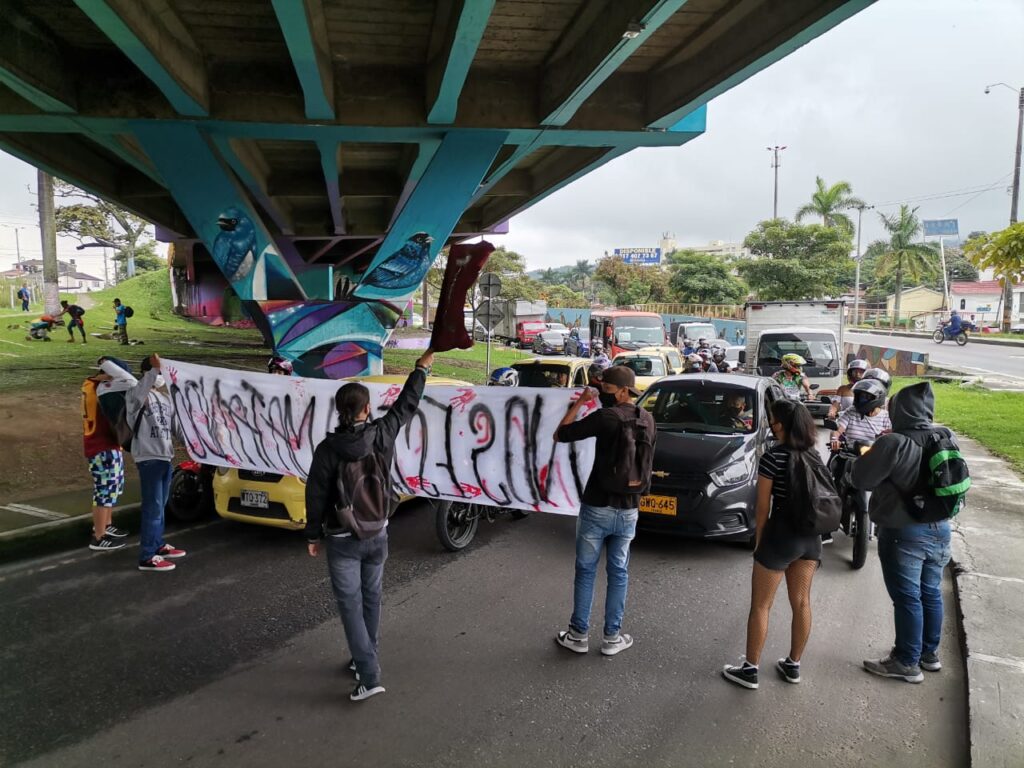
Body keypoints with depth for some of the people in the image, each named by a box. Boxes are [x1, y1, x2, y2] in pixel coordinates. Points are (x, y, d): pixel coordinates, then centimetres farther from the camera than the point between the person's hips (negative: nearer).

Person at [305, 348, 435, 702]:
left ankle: (369, 676, -2)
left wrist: (313, 535, 5)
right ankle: (366, 658, 34)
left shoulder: (328, 448, -15)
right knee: (371, 598, 19)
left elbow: (316, 496, -8)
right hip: (376, 535, 3)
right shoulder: (382, 434, -10)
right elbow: (407, 404, 4)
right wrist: (423, 366, 15)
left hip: (342, 540, -3)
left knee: (351, 605, 2)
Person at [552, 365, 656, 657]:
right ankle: (612, 637, 21)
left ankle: (578, 635, 19)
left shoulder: (605, 417, -16)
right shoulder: (647, 419, 4)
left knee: (585, 571, 9)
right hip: (629, 510, 5)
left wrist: (579, 403, -3)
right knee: (619, 573, 15)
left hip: (597, 507, -5)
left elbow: (559, 435, -11)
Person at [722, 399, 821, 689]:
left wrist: (758, 540, 2)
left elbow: (763, 507, -10)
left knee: (760, 606, 5)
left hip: (781, 534, -6)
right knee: (801, 602, 16)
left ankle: (750, 670, 12)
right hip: (811, 535, 7)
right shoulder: (815, 455, 4)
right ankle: (793, 665, 28)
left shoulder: (773, 457, -14)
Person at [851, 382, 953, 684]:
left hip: (904, 532, -7)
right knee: (931, 593, 20)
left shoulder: (894, 443, -22)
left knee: (907, 598, 5)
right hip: (939, 529, 7)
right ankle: (929, 653, 36)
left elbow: (861, 479, -17)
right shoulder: (947, 439, -1)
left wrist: (868, 456, 2)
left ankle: (907, 663, 16)